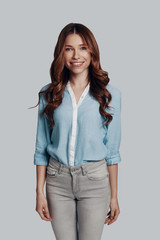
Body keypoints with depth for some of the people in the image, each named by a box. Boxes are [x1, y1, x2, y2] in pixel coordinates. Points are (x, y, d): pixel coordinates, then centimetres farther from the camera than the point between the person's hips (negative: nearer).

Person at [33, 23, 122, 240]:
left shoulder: (109, 94, -3)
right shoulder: (49, 94, 1)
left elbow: (112, 149, 0)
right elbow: (41, 148, 5)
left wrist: (114, 196, 1)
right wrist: (40, 192, 2)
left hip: (94, 180, -1)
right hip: (57, 179, 2)